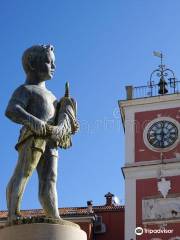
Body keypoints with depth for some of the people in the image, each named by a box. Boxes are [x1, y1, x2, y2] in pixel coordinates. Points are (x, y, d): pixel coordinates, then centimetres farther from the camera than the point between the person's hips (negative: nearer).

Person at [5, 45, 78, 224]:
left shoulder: (50, 95, 34)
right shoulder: (26, 89, 7)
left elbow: (58, 117, 35)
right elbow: (11, 111, -11)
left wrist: (70, 125, 13)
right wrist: (31, 120, -29)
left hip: (51, 143, 7)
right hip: (33, 138, -7)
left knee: (48, 180, -1)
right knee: (22, 173, -13)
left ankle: (54, 218, -7)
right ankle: (13, 214, -17)